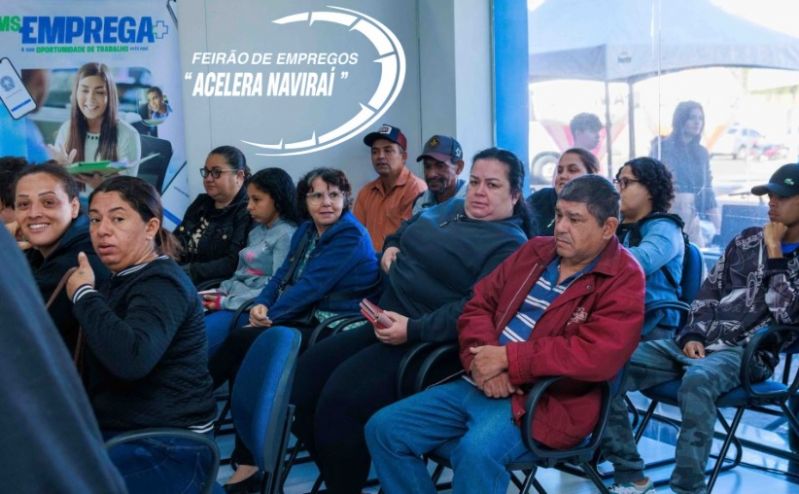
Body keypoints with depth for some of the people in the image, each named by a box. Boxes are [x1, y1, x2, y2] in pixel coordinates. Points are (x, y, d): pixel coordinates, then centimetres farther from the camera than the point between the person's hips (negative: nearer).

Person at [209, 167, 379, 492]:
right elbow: (282, 276, 13)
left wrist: (271, 315, -11)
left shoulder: (352, 236, -12)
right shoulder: (306, 231, 15)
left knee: (244, 341, -22)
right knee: (240, 341, -18)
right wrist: (261, 304, -7)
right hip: (301, 320, 8)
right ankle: (247, 461, -16)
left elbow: (312, 286, -18)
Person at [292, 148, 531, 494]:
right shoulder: (449, 209, 18)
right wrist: (391, 246, 13)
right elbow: (405, 230, 36)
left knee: (339, 397, -27)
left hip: (427, 342, -9)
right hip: (382, 324, 9)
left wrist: (413, 329, -26)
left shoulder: (510, 245, -9)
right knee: (303, 377, -5)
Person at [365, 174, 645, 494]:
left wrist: (507, 357, -20)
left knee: (476, 452, -37)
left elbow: (598, 355, -22)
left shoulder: (623, 279, -7)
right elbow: (479, 304, 13)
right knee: (383, 429, -2)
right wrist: (482, 357, -10)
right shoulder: (536, 251, 14)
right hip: (477, 384, 7)